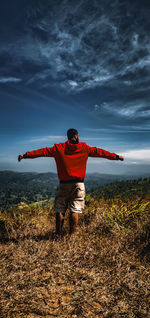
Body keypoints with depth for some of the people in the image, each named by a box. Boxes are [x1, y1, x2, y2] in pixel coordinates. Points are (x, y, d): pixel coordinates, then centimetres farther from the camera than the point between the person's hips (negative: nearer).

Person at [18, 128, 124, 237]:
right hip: (78, 184, 0)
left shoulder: (59, 148, 3)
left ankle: (58, 235, 16)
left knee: (59, 210, 10)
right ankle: (71, 235, 8)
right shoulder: (84, 148, 4)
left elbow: (43, 151, 4)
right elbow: (99, 152, 10)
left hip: (64, 184, 0)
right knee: (74, 211, 4)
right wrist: (116, 157, 19)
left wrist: (25, 155, 11)